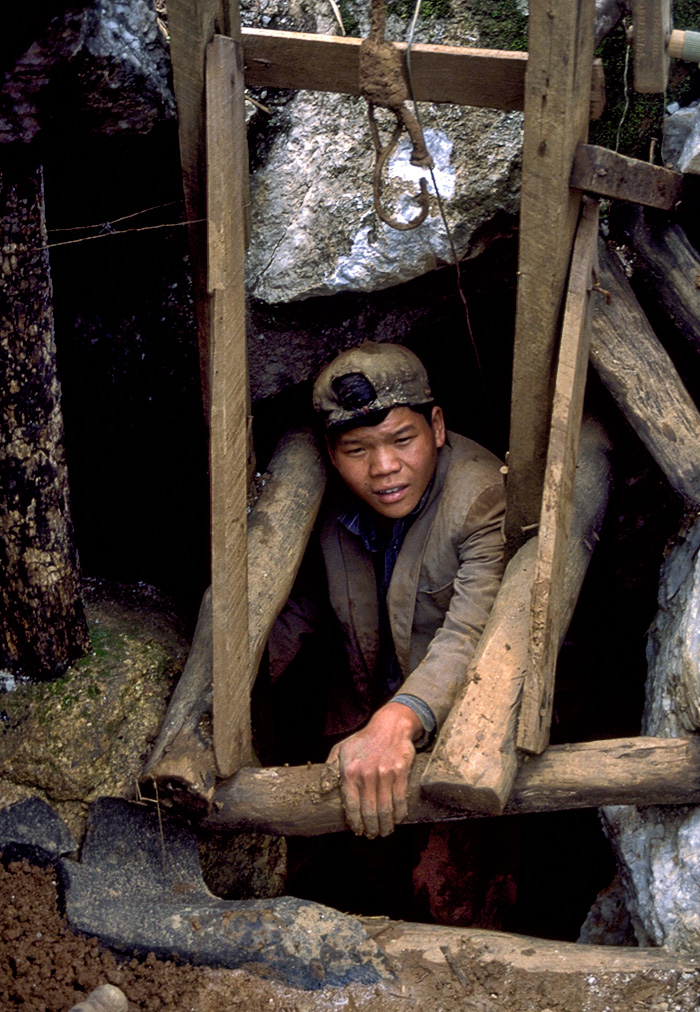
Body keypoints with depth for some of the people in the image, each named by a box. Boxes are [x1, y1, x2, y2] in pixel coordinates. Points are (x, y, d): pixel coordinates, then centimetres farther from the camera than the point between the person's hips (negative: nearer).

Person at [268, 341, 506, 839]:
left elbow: (473, 637, -35)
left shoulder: (485, 496, -21)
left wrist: (399, 722, -54)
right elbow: (291, 613, 9)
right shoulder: (328, 501, -3)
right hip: (361, 717, 5)